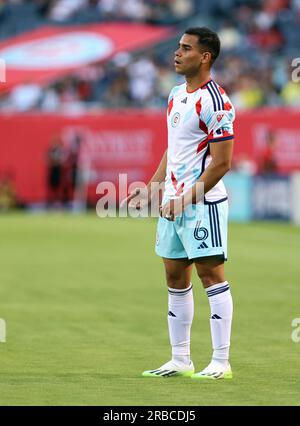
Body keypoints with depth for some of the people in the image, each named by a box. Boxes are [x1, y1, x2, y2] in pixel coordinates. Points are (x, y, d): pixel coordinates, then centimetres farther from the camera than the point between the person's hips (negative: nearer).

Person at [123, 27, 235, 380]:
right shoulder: (176, 95, 13)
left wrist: (186, 199, -18)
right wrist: (151, 189, 15)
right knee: (175, 279, 10)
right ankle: (180, 361, 16)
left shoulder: (215, 102, -14)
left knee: (211, 274, -6)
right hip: (172, 202, 9)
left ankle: (221, 362, -3)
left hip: (202, 203, -9)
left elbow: (222, 163, -17)